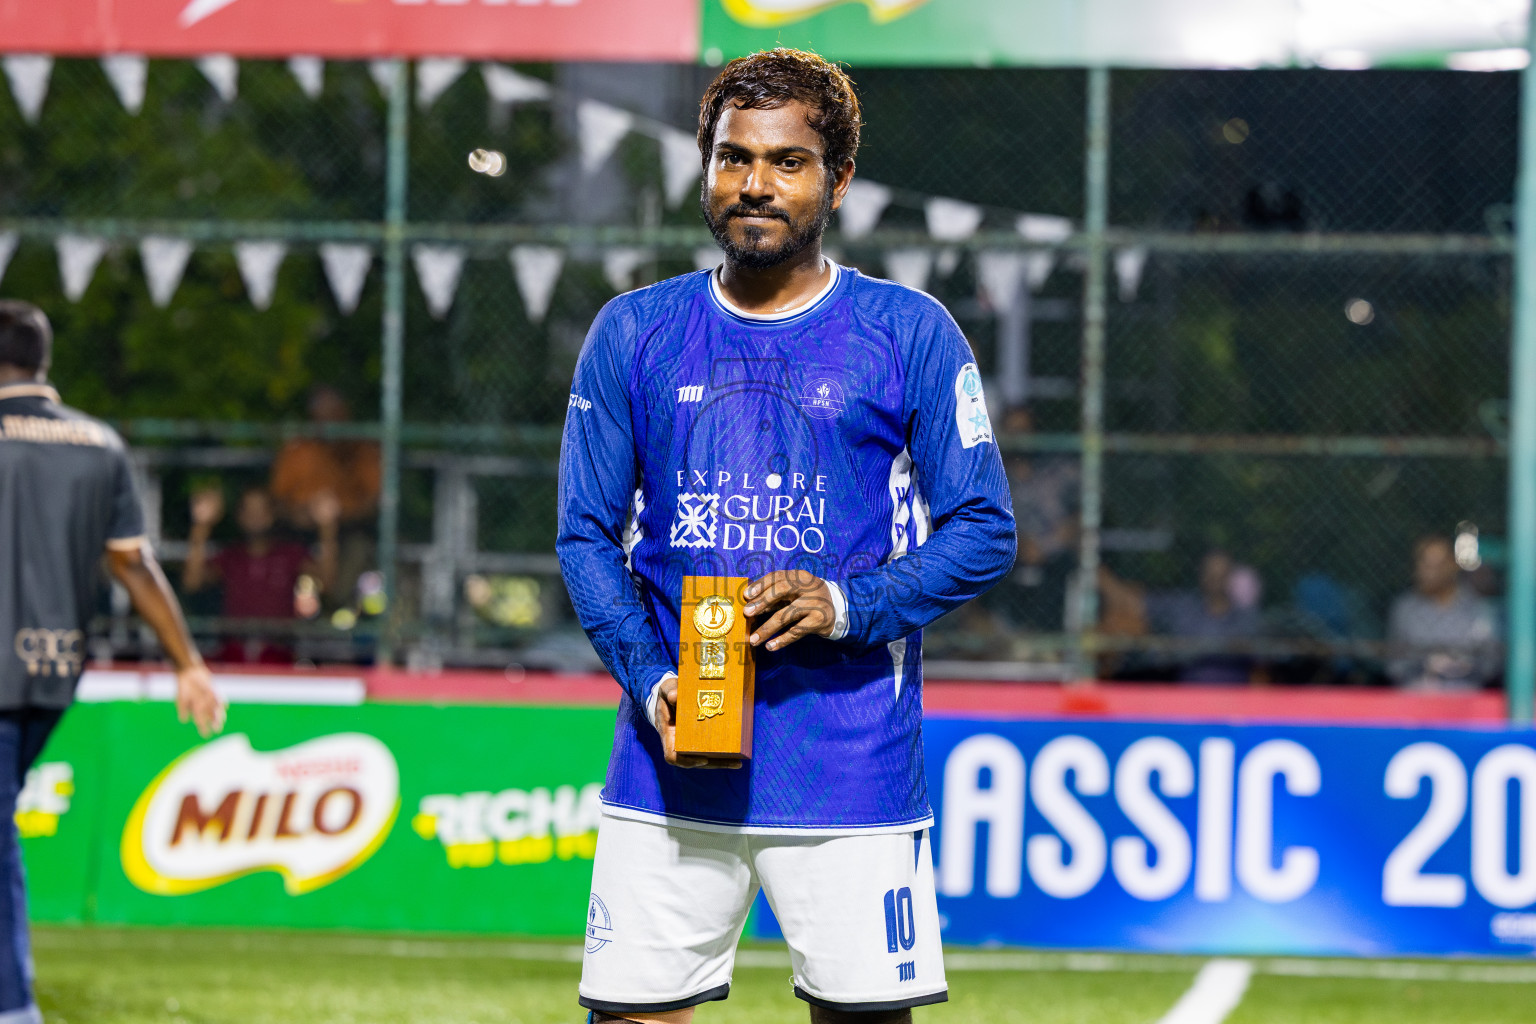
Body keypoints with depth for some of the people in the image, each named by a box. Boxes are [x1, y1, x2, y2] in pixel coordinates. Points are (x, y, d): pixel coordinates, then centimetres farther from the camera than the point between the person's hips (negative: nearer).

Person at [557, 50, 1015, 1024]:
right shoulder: (634, 333, 8)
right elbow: (588, 534, 9)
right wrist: (651, 680, -7)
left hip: (854, 759, -2)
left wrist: (848, 605, -14)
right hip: (671, 760, 2)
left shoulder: (910, 333, 2)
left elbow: (985, 533, 2)